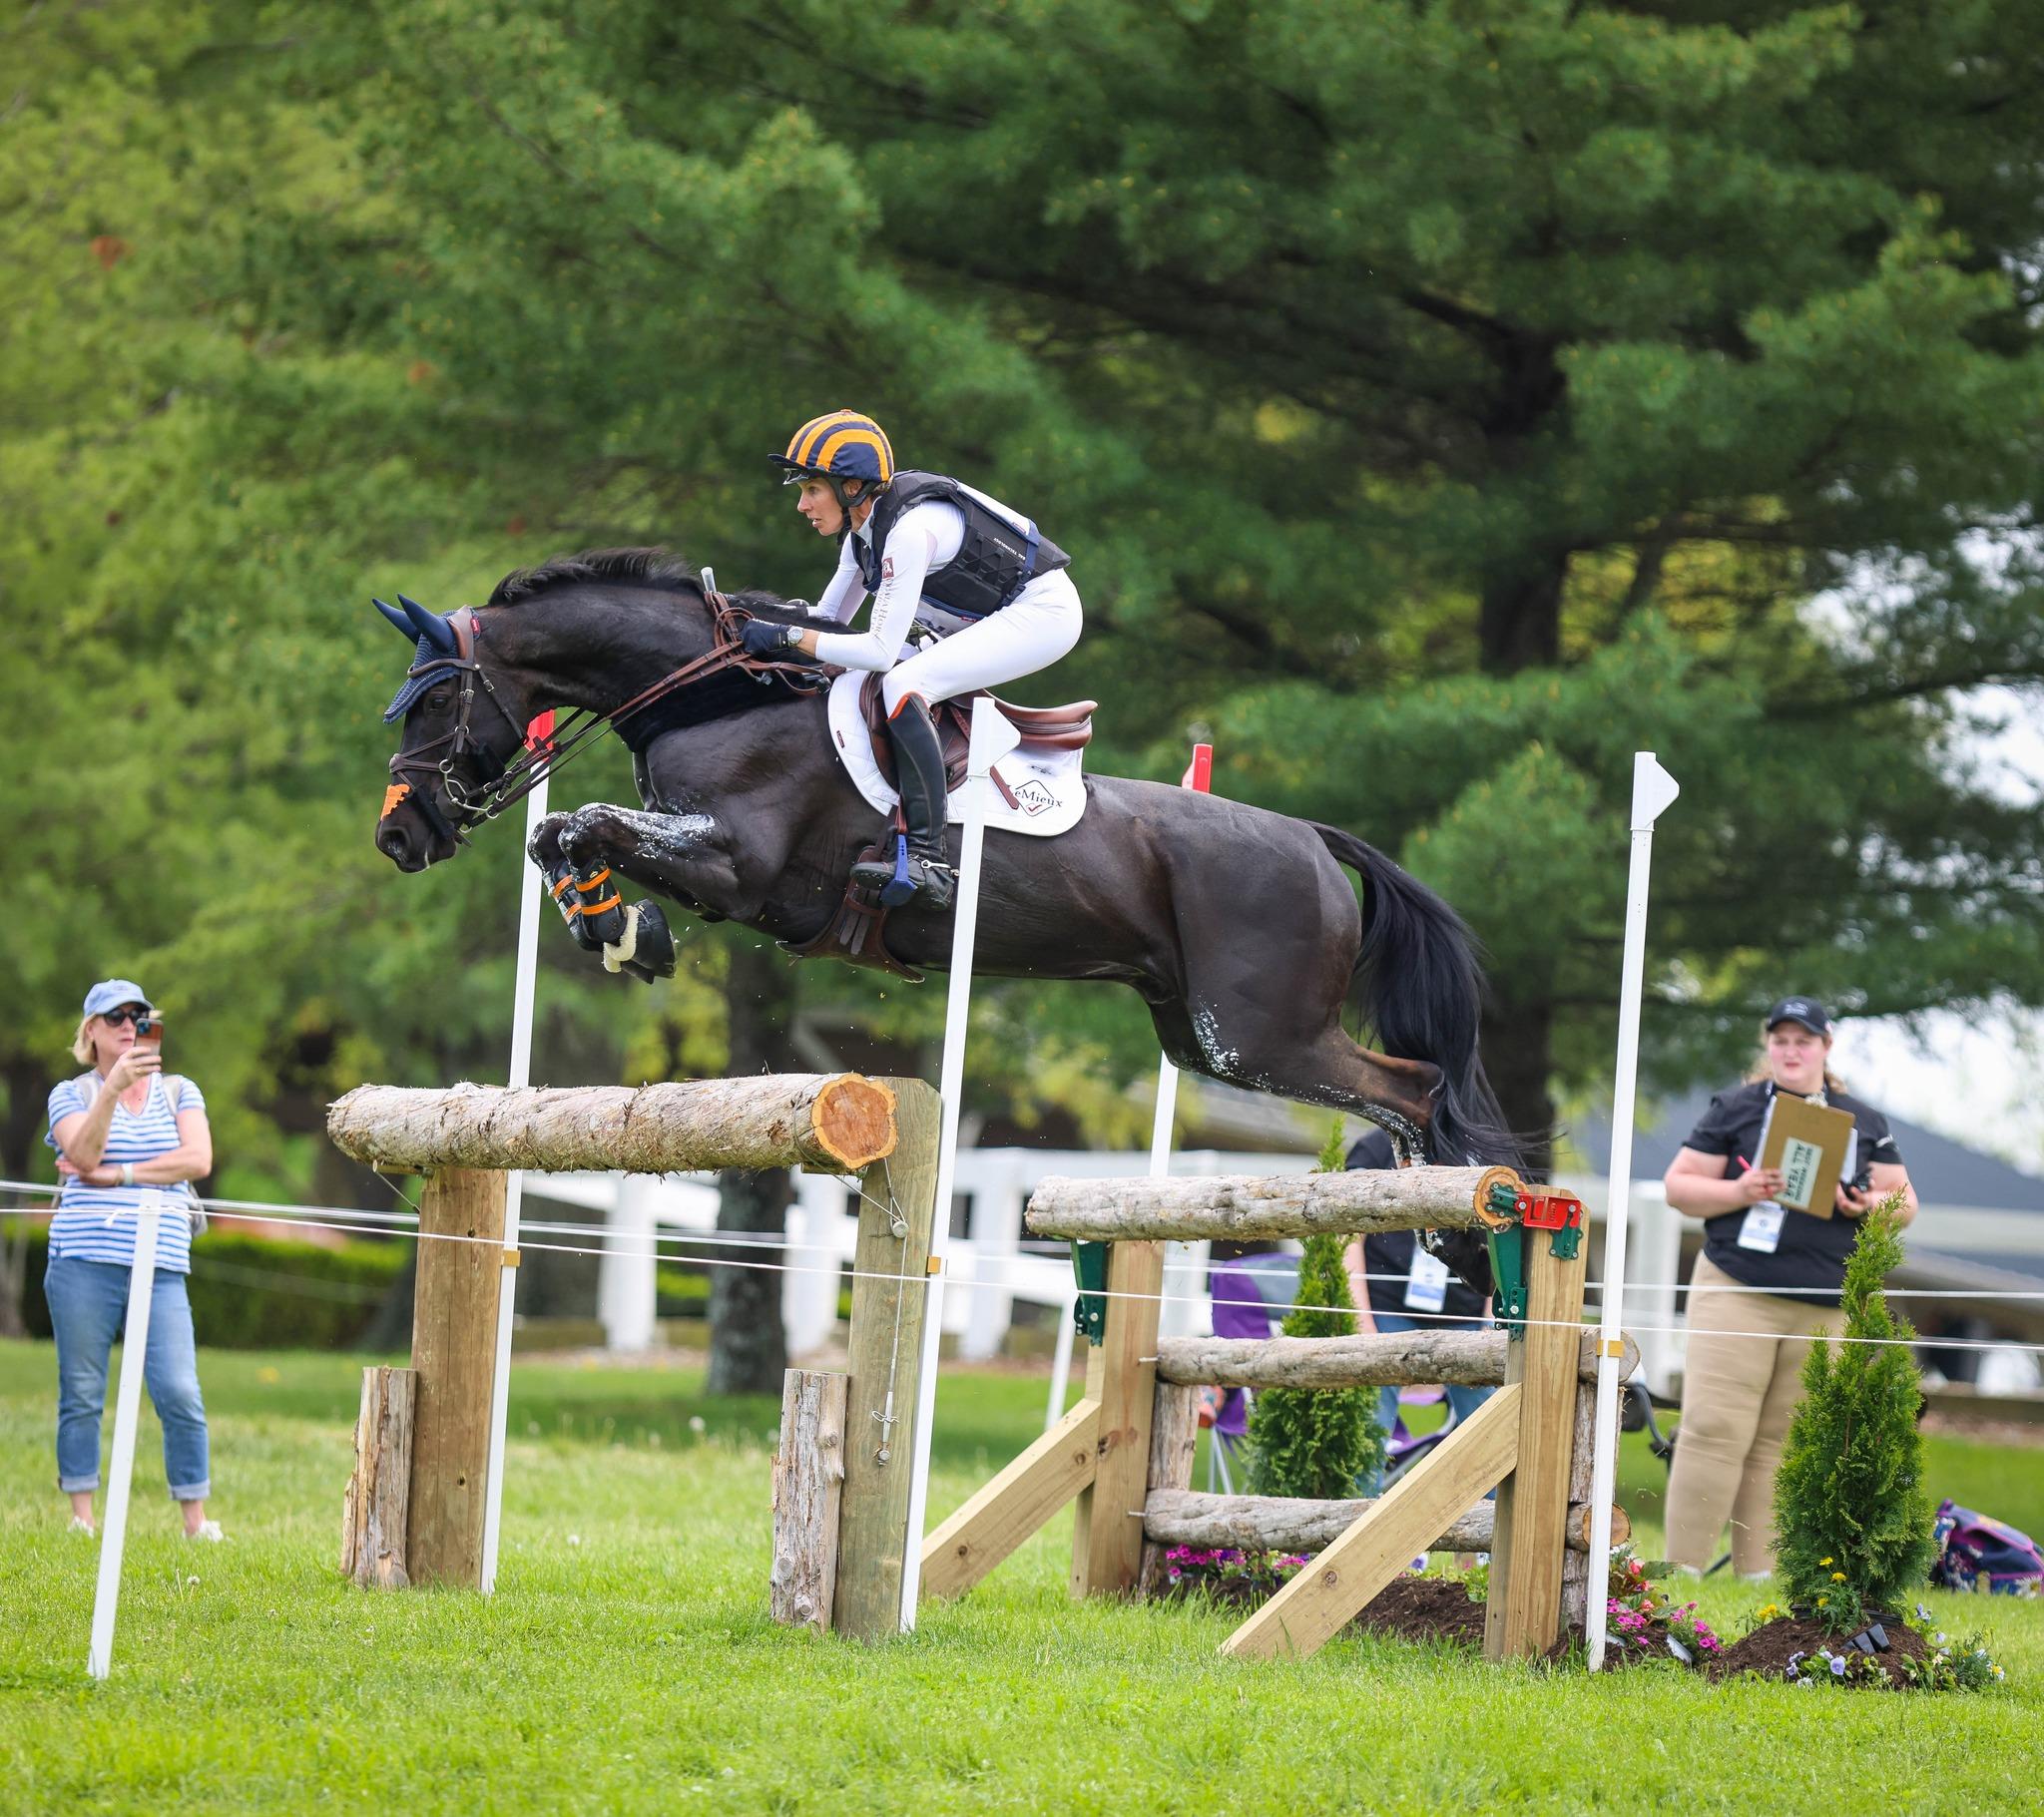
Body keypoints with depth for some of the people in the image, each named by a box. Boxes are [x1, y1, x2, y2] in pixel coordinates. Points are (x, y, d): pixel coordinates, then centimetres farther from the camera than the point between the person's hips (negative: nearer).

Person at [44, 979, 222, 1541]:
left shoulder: (179, 1092, 15)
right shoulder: (71, 1094, 9)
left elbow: (198, 1160, -1)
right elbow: (83, 1155, -10)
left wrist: (118, 1175, -7)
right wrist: (113, 1086, -21)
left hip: (160, 1267, 1)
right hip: (84, 1263, -1)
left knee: (179, 1393, -8)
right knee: (81, 1393, 1)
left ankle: (196, 1519, -3)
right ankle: (81, 1518, 7)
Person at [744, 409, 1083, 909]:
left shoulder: (910, 529, -27)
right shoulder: (862, 527, 2)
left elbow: (880, 650, -28)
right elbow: (831, 617, 13)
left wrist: (788, 637, -25)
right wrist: (766, 616, -3)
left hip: (1043, 613, -10)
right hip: (987, 620, 10)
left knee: (902, 684, -28)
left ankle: (928, 859, -33)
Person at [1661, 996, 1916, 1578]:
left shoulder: (1865, 1124, 16)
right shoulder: (1735, 1110, 9)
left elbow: (1904, 1202, 16)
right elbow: (1679, 1185, 7)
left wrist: (1868, 1206, -7)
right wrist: (1738, 1192, -11)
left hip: (1825, 1307, 2)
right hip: (1737, 1293, -2)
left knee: (1781, 1442, 2)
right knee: (1716, 1430, -11)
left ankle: (1757, 1574, 5)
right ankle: (1682, 1568, -9)